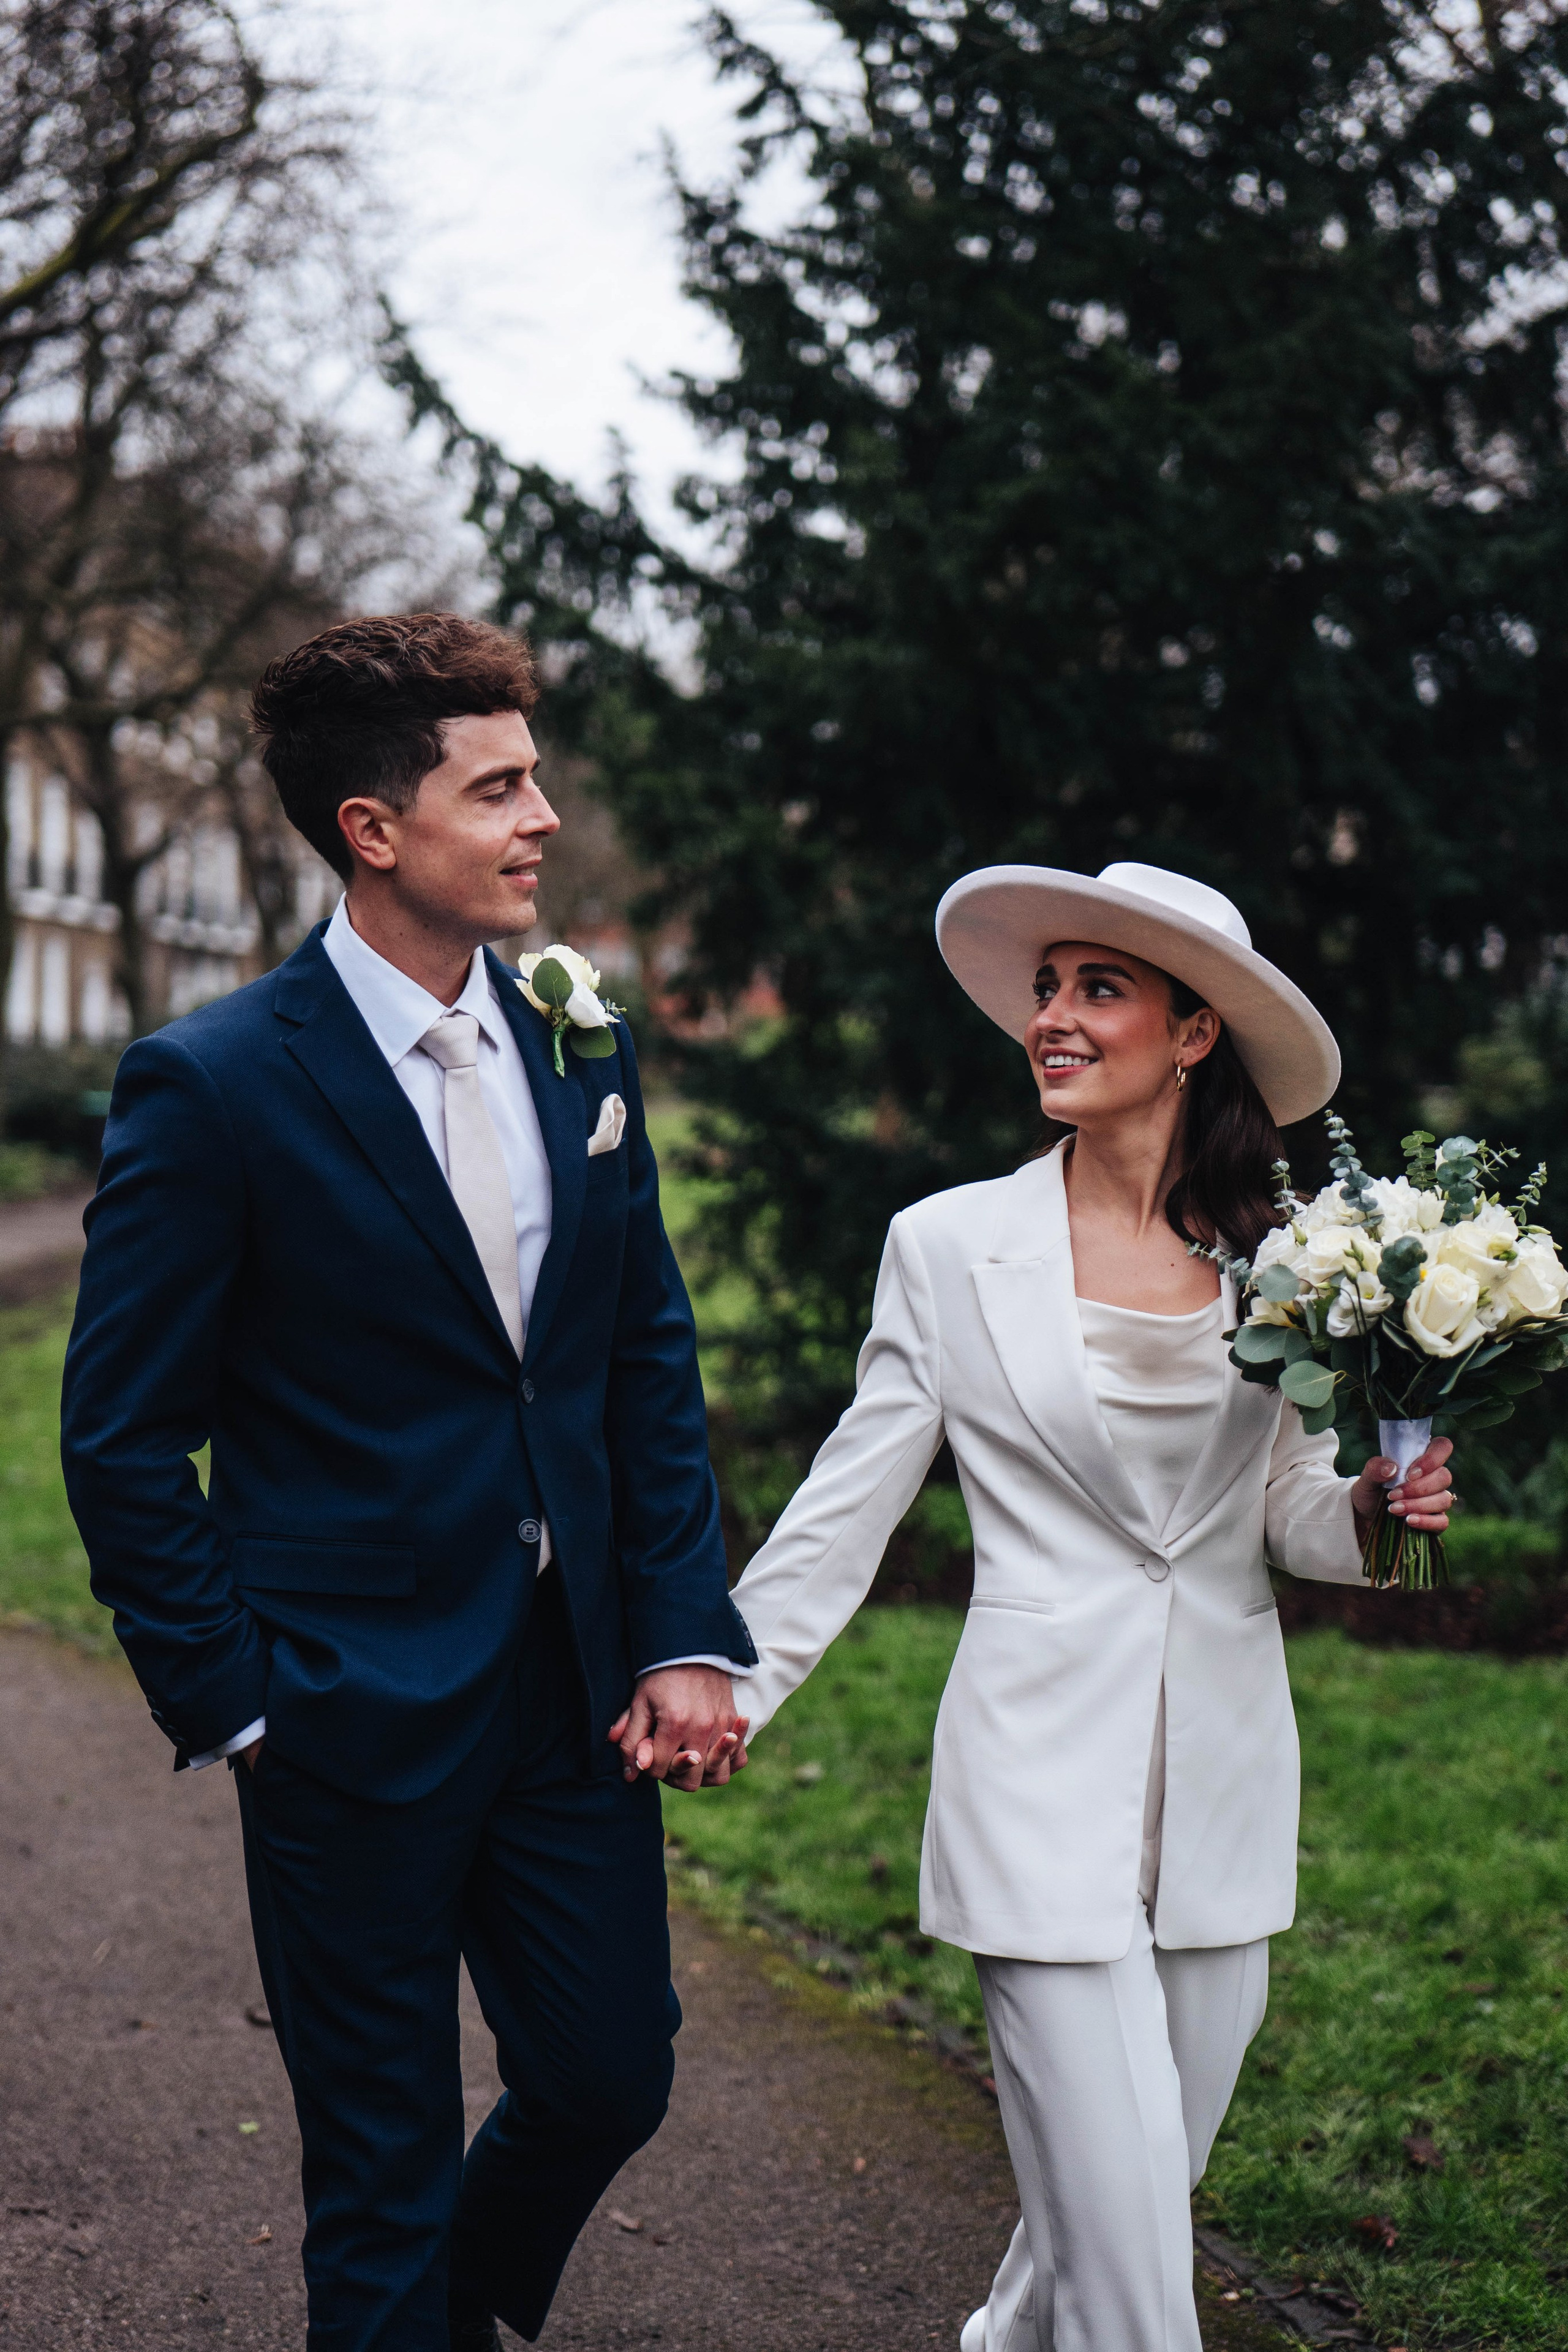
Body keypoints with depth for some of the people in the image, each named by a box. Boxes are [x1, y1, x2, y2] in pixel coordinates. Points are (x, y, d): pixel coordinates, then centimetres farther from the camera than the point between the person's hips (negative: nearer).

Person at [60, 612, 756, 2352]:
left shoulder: (583, 1056, 5)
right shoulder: (209, 1085, -13)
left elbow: (651, 1360, 10)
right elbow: (122, 1442, -8)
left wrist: (684, 1636, 2)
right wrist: (233, 1703, -8)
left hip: (578, 1700, 6)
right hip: (352, 1727, -5)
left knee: (610, 2077, 16)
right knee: (385, 2174, 8)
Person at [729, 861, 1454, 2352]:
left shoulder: (1275, 1259, 3)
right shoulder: (950, 1244, -3)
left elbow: (1291, 1514, 11)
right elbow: (849, 1505, 2)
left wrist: (1380, 1504, -10)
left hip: (1223, 1783, 4)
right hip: (1045, 1782, -3)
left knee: (1156, 2177, 16)